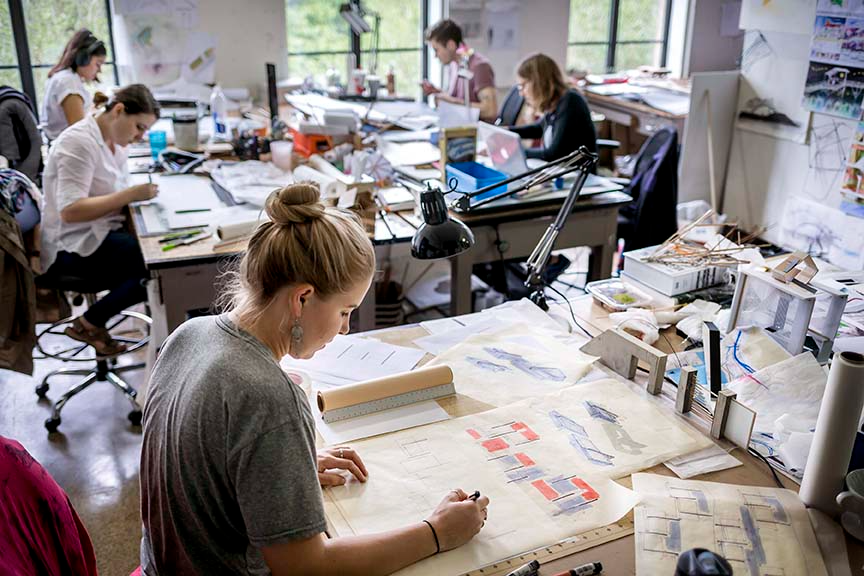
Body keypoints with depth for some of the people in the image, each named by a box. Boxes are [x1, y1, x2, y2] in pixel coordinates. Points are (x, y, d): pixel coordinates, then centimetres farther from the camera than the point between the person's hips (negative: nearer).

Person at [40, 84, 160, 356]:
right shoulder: (79, 142, -18)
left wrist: (141, 192, -6)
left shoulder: (113, 140, 10)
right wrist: (130, 194, -27)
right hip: (72, 250, -10)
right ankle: (89, 323, -4)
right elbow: (70, 211, -26)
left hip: (102, 234, 10)